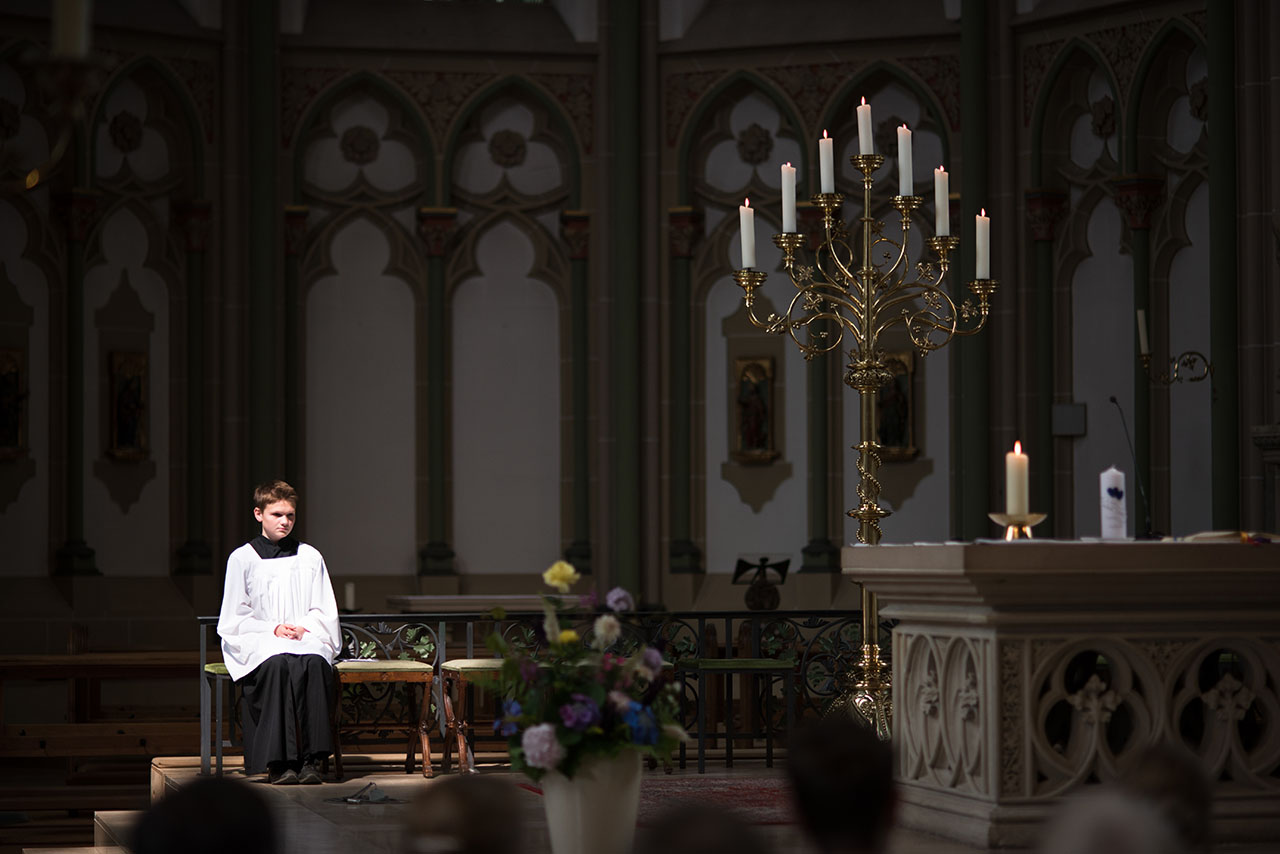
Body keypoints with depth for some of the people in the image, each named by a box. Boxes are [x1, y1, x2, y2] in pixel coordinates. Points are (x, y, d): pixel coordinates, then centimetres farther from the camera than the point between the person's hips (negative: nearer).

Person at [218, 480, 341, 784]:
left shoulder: (310, 557, 16)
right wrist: (273, 629, -12)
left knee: (314, 663, -36)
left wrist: (303, 627, -8)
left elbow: (325, 611, 13)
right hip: (258, 643, -2)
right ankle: (278, 762, -39)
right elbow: (235, 618, 4)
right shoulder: (242, 559, 9)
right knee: (278, 665, -38)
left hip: (306, 637, 2)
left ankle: (309, 759, -37)